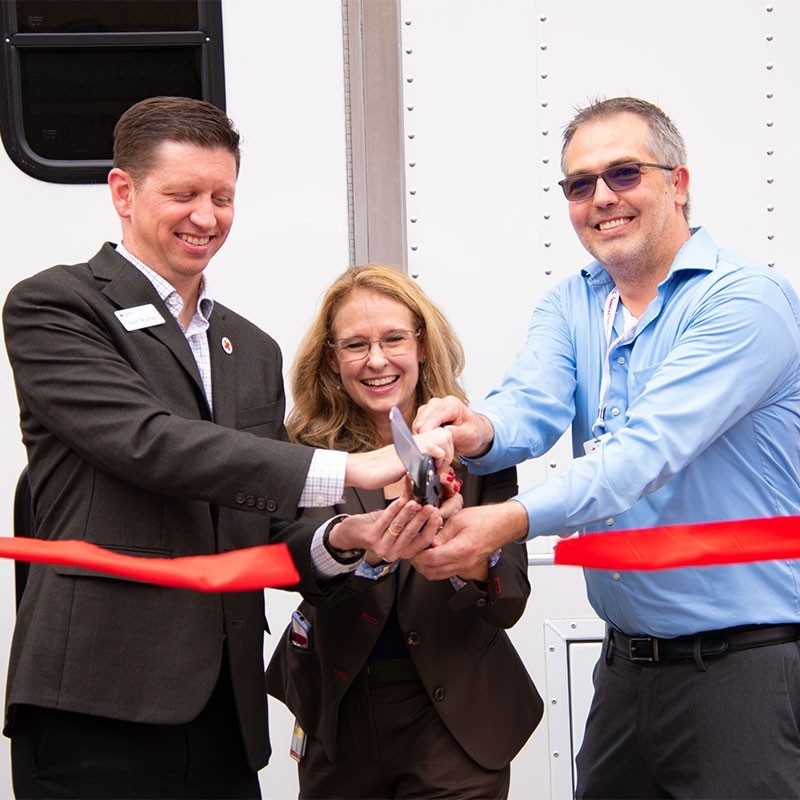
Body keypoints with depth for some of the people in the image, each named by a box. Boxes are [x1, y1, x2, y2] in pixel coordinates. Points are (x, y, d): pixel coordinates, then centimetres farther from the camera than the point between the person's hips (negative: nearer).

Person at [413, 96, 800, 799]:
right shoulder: (571, 306, 9)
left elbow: (649, 448, -25)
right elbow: (532, 408, -9)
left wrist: (510, 522, -37)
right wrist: (478, 431, -33)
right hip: (626, 660, 6)